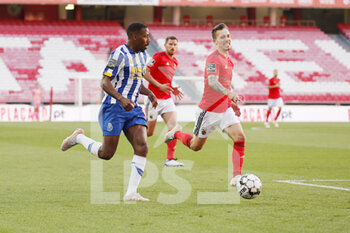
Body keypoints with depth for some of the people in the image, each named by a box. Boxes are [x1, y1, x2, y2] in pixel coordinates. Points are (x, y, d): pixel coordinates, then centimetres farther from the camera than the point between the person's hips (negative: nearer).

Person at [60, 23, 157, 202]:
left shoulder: (143, 56, 14)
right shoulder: (120, 54, -13)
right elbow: (105, 83, -18)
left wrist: (149, 93, 8)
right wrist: (122, 98, -32)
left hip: (132, 108, 7)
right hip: (114, 107, -7)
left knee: (142, 147, -12)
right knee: (106, 154, -3)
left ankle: (131, 193, -11)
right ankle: (79, 138, 26)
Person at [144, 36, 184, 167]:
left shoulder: (174, 62, 14)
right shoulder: (159, 57, -8)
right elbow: (146, 73, -12)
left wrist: (173, 89, 10)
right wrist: (160, 85, -19)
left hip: (167, 99, 6)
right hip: (154, 98, -6)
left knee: (173, 125, -12)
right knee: (149, 132, -1)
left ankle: (170, 159, -13)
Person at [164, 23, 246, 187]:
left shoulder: (228, 60, 11)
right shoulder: (213, 58, -18)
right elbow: (212, 82, -35)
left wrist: (232, 102, 21)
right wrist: (229, 93, -51)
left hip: (225, 109, 7)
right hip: (208, 110, -7)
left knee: (240, 137, -15)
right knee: (196, 146, 9)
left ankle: (237, 177, -17)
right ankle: (176, 133, 41)